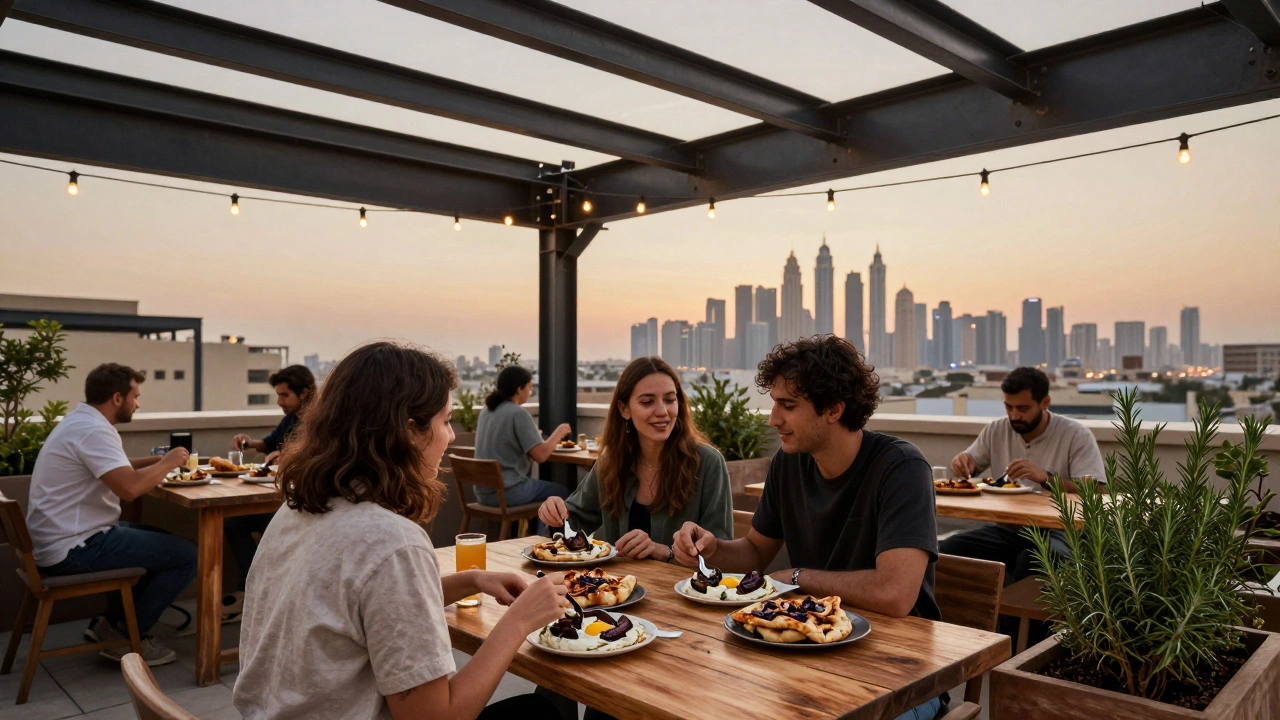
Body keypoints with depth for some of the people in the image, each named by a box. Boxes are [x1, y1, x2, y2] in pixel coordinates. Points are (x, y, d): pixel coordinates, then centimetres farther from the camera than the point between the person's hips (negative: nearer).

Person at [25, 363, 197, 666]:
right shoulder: (93, 430, -22)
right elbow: (130, 487, -33)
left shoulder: (81, 421, 11)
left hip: (65, 535, 11)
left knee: (166, 543, 19)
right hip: (73, 548, -11)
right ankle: (128, 637, 3)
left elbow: (117, 469, 24)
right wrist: (167, 463, -16)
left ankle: (111, 622, 18)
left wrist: (158, 460, 10)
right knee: (187, 556, -12)